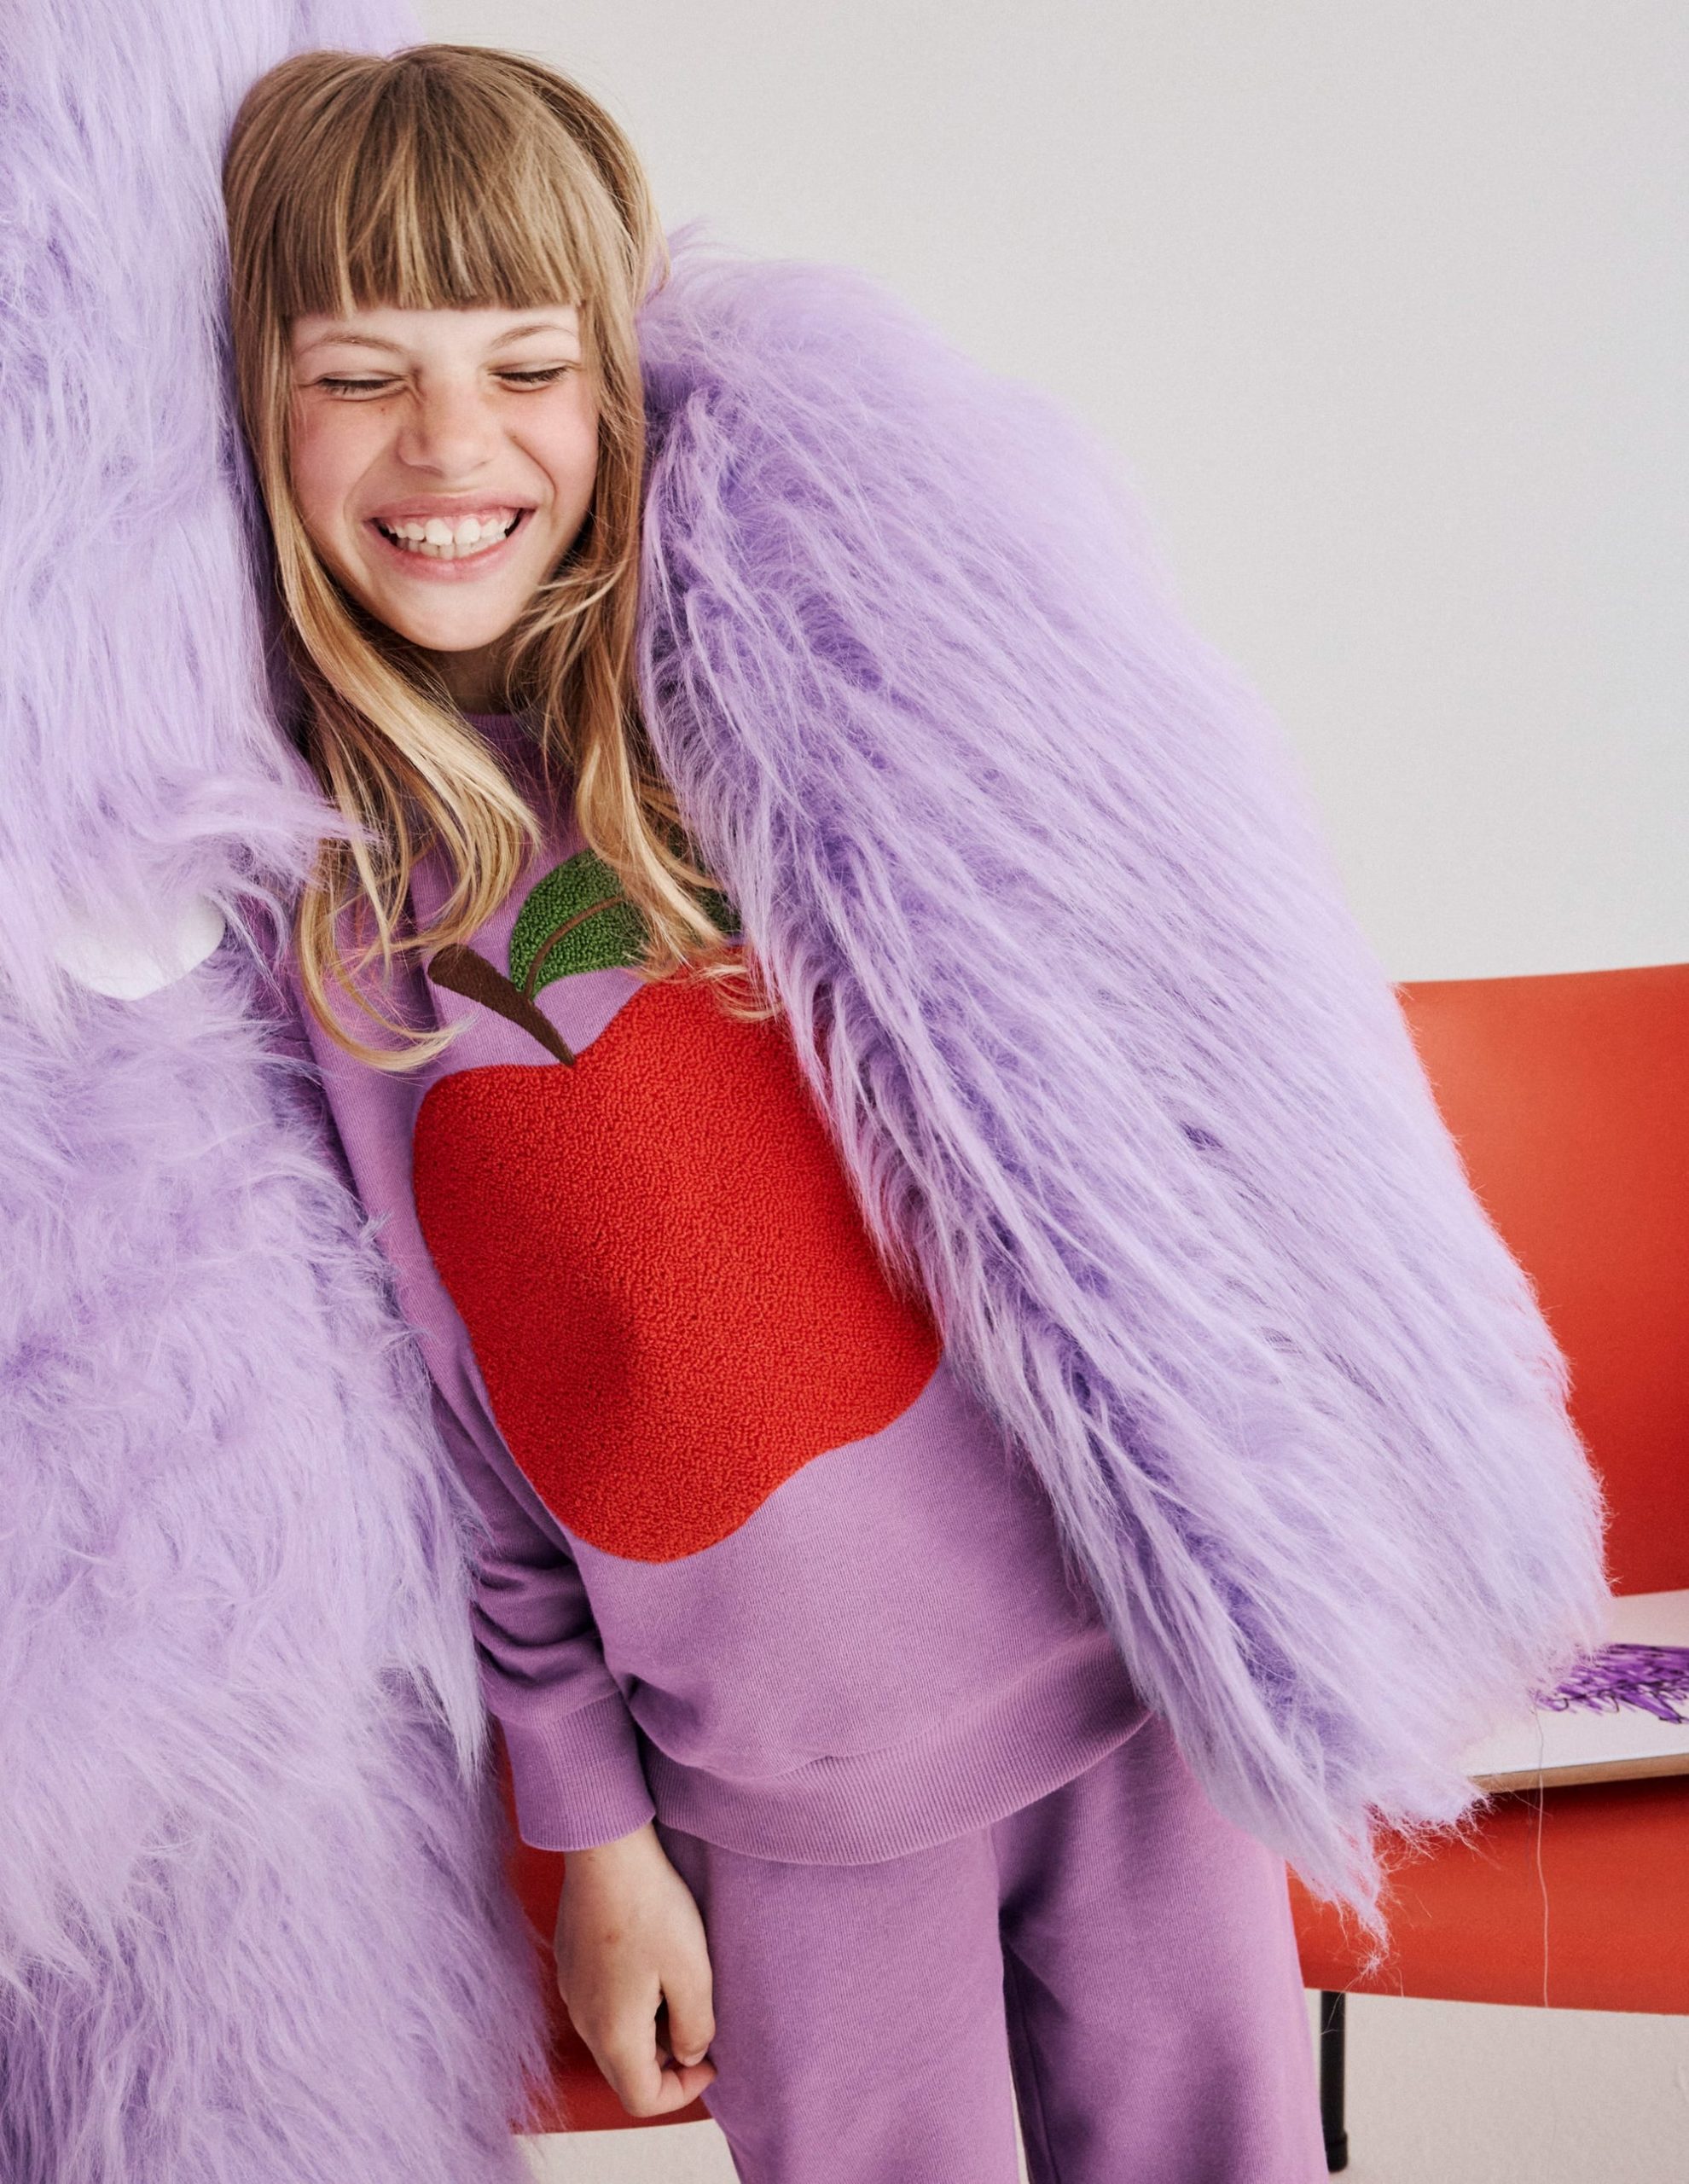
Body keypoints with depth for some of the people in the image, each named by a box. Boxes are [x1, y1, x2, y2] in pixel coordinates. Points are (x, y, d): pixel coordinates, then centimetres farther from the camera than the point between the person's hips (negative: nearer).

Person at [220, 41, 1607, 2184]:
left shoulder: (826, 592, -9)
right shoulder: (281, 877, -4)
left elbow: (1160, 1026, -4)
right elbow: (436, 1419, 1)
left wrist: (1302, 1521, -3)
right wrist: (591, 1826, 5)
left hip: (1134, 1618, 0)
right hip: (783, 1764, 1)